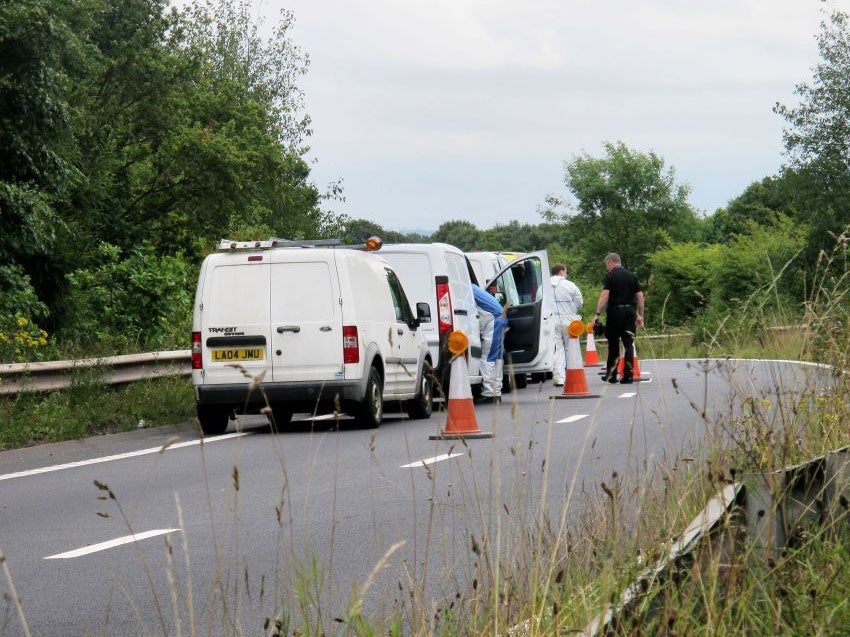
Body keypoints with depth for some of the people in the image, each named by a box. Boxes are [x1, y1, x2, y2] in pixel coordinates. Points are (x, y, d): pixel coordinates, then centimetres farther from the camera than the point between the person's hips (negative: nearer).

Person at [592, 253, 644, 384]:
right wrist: (640, 315, 16)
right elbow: (640, 297, 11)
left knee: (613, 344, 7)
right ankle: (628, 375, -3)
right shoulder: (632, 276, 12)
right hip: (630, 311, 4)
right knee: (629, 344, 2)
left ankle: (611, 375, 11)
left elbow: (604, 296, -13)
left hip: (615, 311, -4)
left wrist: (597, 314, -15)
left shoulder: (610, 276, -3)